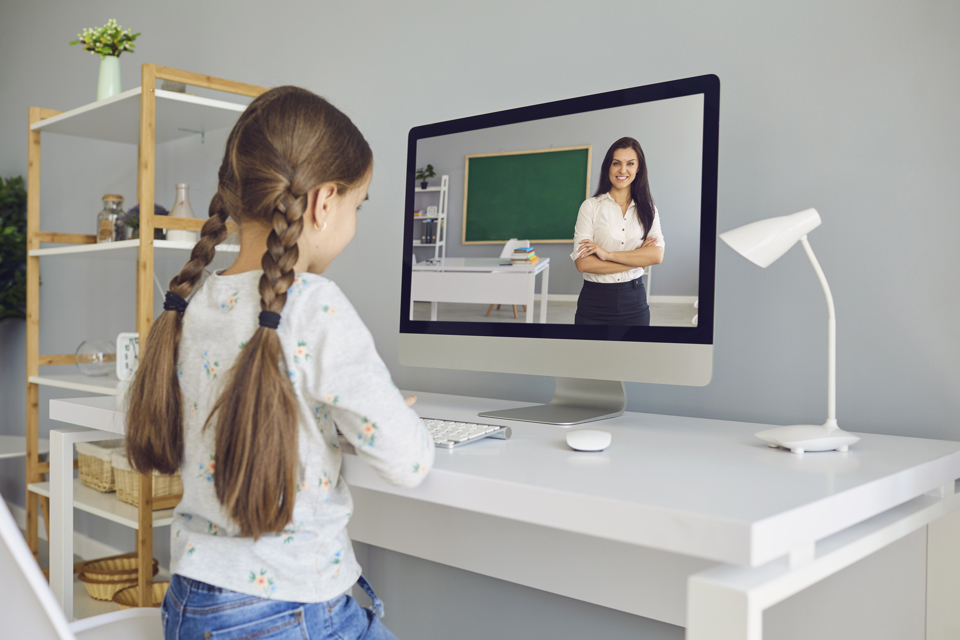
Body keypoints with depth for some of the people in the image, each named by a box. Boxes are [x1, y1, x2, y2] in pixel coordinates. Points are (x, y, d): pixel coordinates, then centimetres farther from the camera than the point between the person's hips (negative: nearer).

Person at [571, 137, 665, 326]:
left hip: (634, 302, 3)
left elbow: (657, 255, -9)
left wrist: (608, 254, -17)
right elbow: (582, 263, -13)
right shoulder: (591, 206, -2)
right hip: (595, 301, -2)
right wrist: (638, 258, -10)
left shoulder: (648, 210, 7)